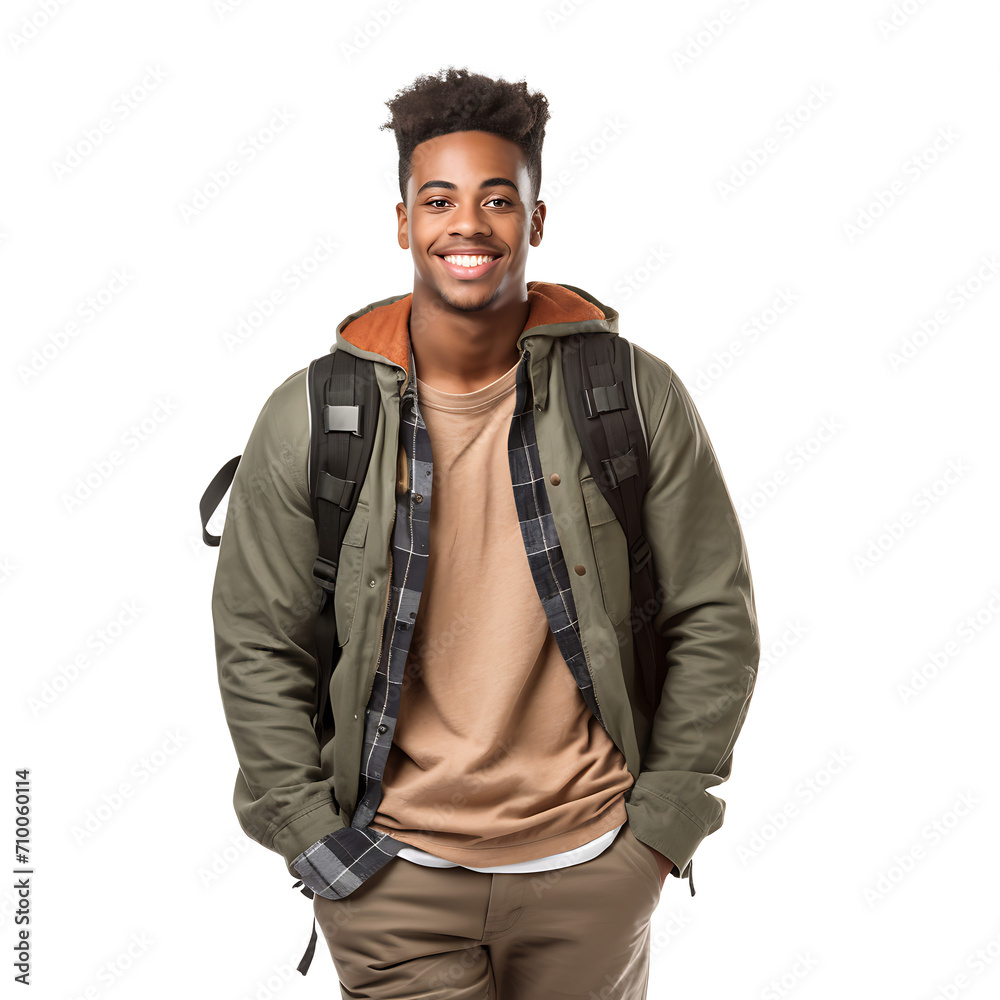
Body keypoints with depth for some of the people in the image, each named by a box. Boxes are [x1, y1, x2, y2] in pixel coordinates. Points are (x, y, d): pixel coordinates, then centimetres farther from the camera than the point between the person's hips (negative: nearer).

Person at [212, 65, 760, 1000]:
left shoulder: (635, 395, -7)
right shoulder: (309, 417, -6)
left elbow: (713, 617, -1)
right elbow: (257, 647, 0)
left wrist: (663, 819, -2)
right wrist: (315, 840, -2)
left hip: (592, 867, 1)